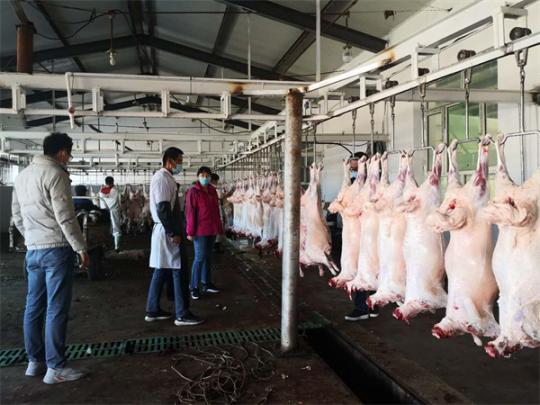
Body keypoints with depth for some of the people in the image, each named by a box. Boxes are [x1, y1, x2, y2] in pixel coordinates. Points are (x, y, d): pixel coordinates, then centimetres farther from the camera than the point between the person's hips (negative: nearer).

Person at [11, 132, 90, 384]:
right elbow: (65, 217, -17)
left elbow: (17, 216, 18)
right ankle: (55, 368, 3)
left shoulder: (23, 175, 14)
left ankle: (35, 362, 24)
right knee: (56, 309, -3)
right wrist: (81, 248, -11)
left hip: (33, 250, 8)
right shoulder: (55, 174, -12)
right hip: (56, 249, -8)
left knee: (34, 306, 13)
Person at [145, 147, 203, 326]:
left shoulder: (164, 177, 17)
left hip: (165, 231, 10)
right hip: (167, 232, -10)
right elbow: (163, 208, -22)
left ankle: (153, 311, 22)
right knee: (180, 272, -5)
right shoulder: (163, 178, -15)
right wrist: (173, 233, -21)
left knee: (161, 270, 14)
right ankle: (182, 315, 1)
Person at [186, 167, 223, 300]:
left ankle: (206, 283, 25)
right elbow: (190, 212, -11)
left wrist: (219, 227, 13)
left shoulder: (212, 191, 12)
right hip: (200, 230, -6)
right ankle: (194, 287, 4)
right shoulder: (193, 192, -7)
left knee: (208, 257, 14)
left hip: (212, 230, 6)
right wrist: (190, 231, -14)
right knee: (199, 258, -6)